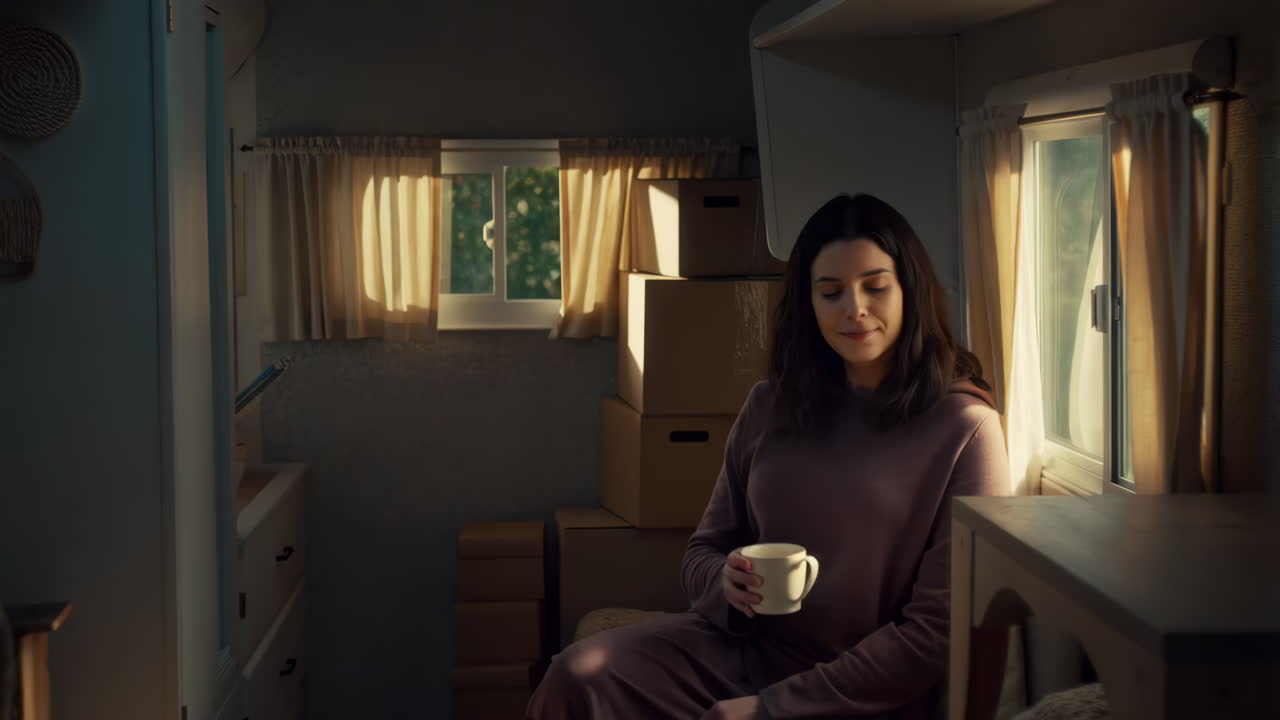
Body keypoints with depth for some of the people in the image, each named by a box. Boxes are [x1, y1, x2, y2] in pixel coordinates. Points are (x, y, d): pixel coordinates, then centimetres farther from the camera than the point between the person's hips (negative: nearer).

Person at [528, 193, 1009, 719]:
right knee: (577, 675, -20)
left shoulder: (964, 428, -9)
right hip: (739, 646, 5)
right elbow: (703, 550, 15)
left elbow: (939, 631, -12)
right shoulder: (769, 407, 7)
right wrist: (724, 582, -11)